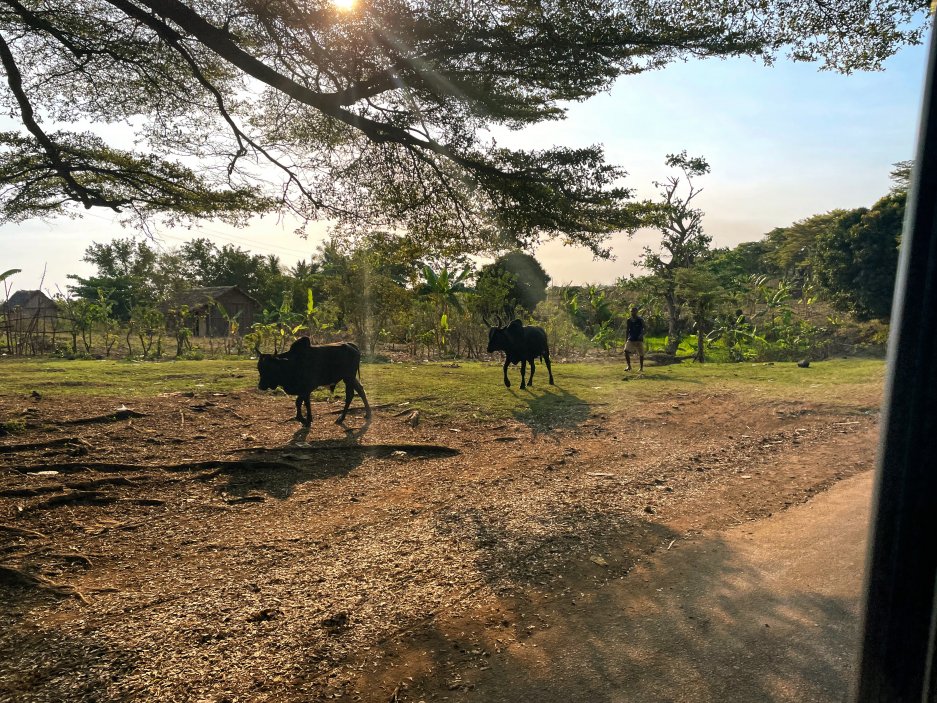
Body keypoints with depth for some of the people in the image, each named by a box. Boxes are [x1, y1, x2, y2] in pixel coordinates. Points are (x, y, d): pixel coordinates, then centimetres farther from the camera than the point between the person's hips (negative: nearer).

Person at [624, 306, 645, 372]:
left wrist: (641, 334, -27)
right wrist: (626, 340, 9)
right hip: (630, 339, 3)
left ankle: (641, 367, 18)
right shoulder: (629, 320, 5)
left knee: (641, 354, 2)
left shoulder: (640, 320, -4)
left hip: (639, 339, -3)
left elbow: (644, 329, -7)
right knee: (626, 351, -12)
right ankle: (629, 366, 1)